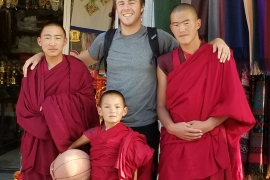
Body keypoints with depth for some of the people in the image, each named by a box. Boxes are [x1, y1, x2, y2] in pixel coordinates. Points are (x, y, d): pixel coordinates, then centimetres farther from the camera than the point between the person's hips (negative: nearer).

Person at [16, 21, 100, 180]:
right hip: (38, 144, 3)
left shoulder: (77, 68, -5)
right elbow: (23, 111, -1)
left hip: (69, 142, -2)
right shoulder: (32, 71, 3)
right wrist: (48, 128, -17)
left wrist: (52, 104, -19)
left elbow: (88, 101, -10)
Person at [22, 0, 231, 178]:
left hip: (146, 125, -2)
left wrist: (216, 41, -15)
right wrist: (43, 54, 8)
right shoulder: (105, 39, 3)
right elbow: (79, 61, 17)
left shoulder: (158, 38, -4)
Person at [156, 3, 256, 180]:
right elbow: (161, 105, 4)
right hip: (174, 143, 2)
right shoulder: (165, 62, 5)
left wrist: (207, 125, -15)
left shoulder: (219, 56, -2)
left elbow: (232, 101, -4)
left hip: (211, 144, -1)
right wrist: (172, 127, -13)